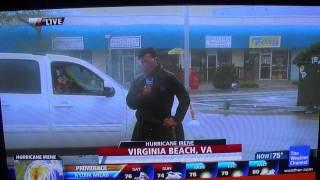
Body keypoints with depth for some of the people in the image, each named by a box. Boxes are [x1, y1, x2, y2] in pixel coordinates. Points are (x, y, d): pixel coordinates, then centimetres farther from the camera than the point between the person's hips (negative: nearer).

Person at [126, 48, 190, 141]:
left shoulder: (168, 78, -2)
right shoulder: (137, 81, 8)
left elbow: (185, 99, -2)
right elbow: (130, 103, 3)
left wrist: (176, 120, -5)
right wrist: (141, 95, -15)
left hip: (164, 128, -3)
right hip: (143, 129, 3)